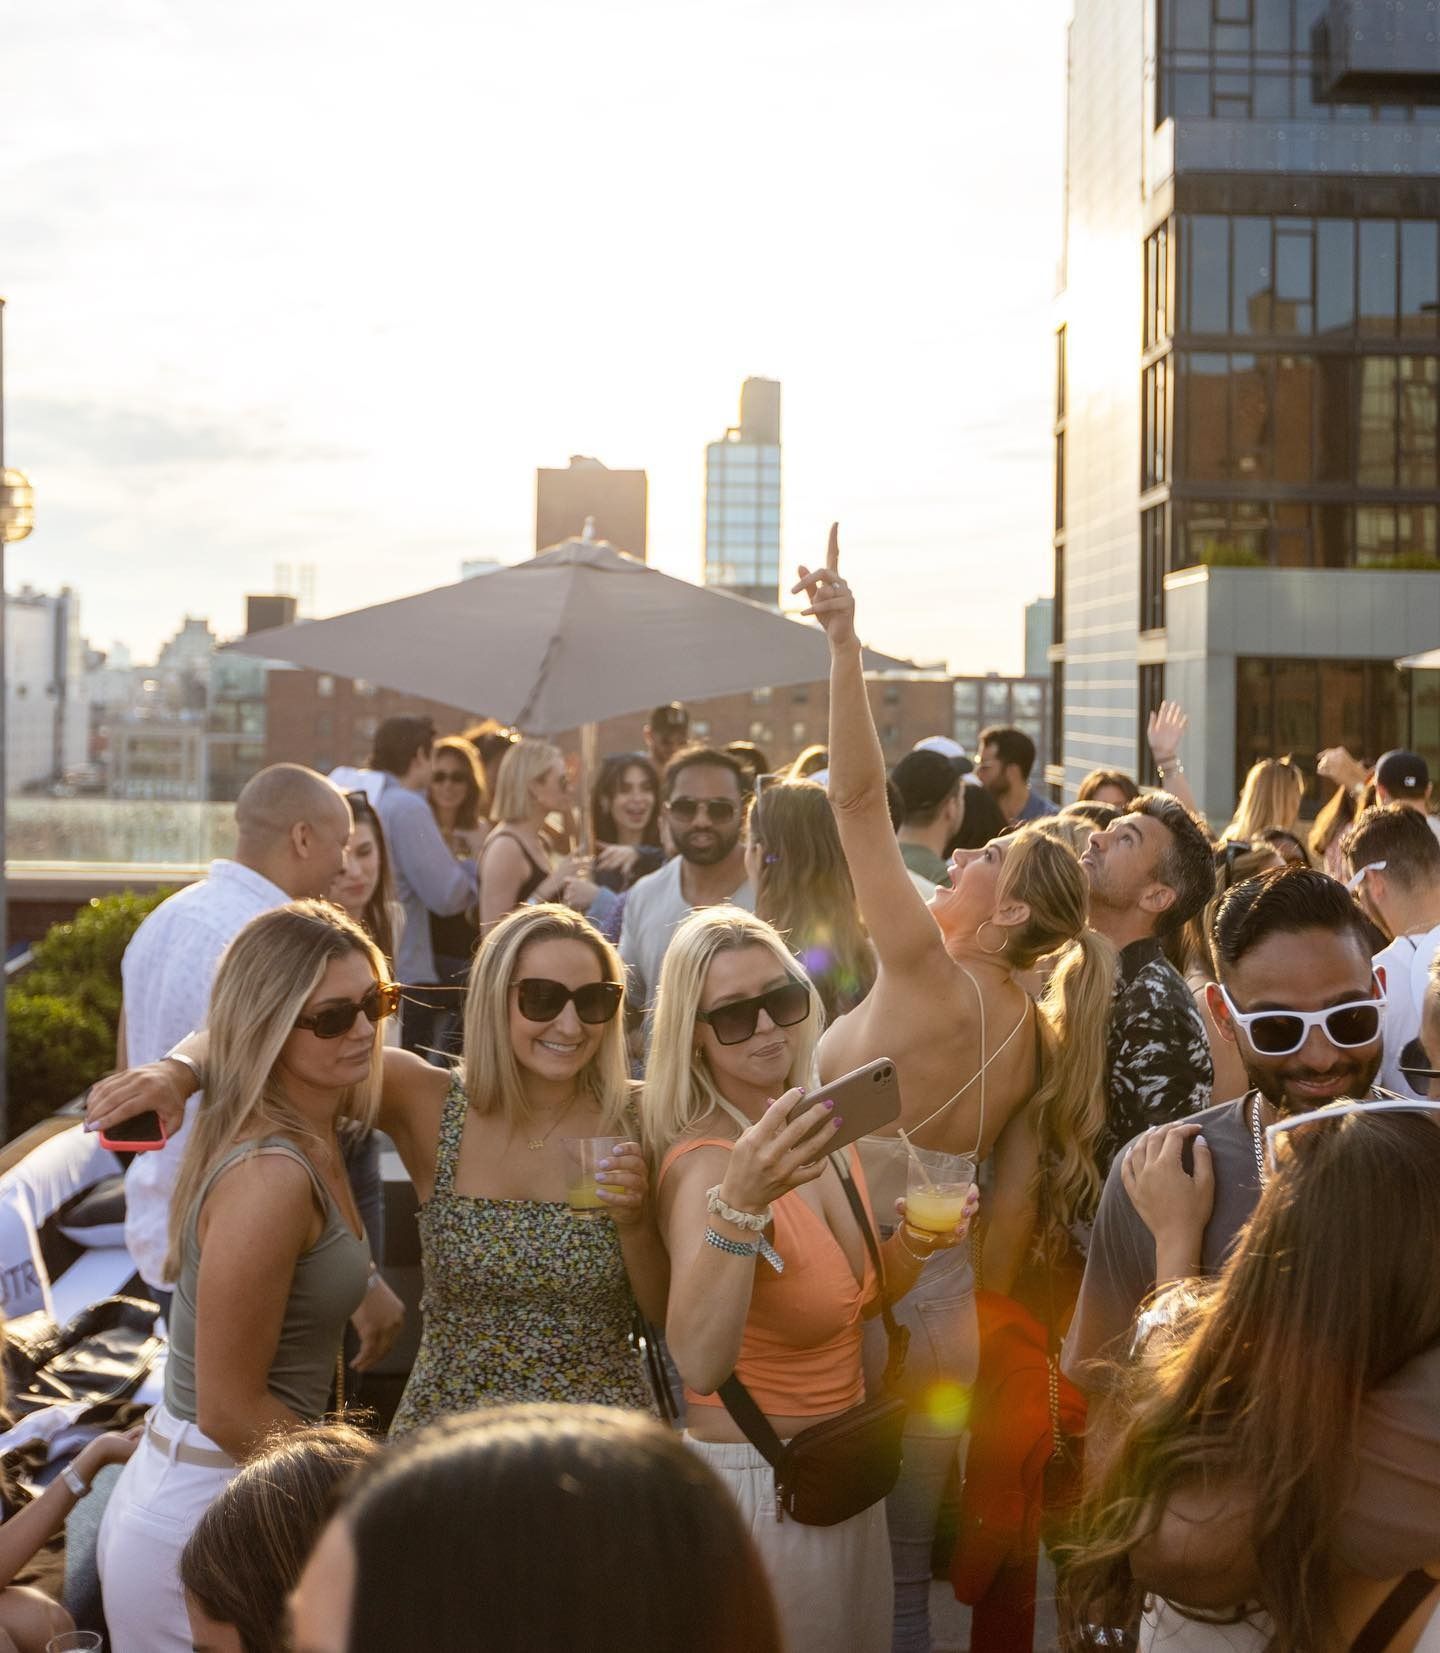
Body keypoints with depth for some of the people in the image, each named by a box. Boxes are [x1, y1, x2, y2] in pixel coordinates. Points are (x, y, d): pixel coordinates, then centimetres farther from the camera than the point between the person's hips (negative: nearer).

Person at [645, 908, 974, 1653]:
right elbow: (699, 1364, -40)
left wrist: (911, 1247, -7)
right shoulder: (706, 1160, -24)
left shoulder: (821, 1127, -1)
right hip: (754, 1482, -7)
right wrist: (741, 1203, -52)